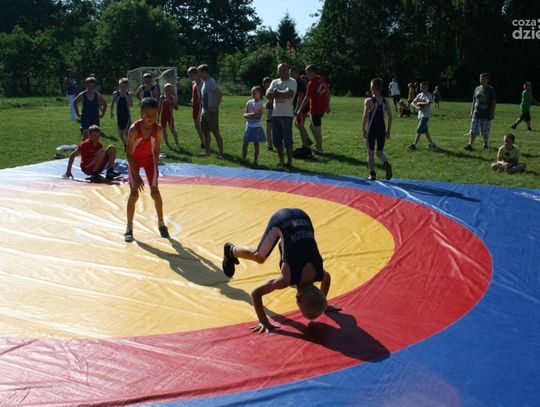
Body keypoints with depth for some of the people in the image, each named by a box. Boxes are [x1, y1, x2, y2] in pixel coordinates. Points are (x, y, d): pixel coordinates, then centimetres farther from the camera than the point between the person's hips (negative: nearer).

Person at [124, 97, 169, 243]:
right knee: (134, 194, -8)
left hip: (149, 158, 2)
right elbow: (129, 154, -23)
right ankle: (129, 228, 6)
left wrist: (156, 167, -1)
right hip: (134, 160, -2)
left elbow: (156, 149, -3)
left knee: (155, 191, -5)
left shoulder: (158, 129, -20)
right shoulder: (134, 129, -29)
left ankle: (161, 224, 12)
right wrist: (136, 176, -22)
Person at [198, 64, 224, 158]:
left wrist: (216, 107, -20)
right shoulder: (203, 82, 13)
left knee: (216, 133, -4)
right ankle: (207, 152, 20)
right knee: (206, 133, 12)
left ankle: (221, 153, 2)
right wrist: (202, 110, 17)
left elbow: (219, 94, -24)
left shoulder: (211, 82, -15)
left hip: (212, 111, -9)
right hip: (205, 111, 9)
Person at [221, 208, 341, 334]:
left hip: (302, 217, 3)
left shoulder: (319, 274, -15)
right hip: (281, 220, -2)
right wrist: (263, 321, -24)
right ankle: (231, 251, 45)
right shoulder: (287, 279, -25)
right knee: (259, 256, 19)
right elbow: (256, 293, -22)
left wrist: (323, 304, 17)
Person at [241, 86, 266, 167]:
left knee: (256, 144, 0)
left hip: (257, 126, -4)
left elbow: (259, 116, -13)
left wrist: (249, 115, -15)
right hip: (249, 126, 4)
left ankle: (255, 161, 7)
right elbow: (245, 115, 4)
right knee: (245, 143, 5)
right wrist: (252, 115, -15)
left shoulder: (261, 103, -5)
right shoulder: (249, 102, 7)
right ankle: (243, 159, 16)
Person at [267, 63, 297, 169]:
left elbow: (289, 94, -19)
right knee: (276, 140, 9)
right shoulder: (274, 82, 15)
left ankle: (289, 162, 5)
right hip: (275, 114, 6)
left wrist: (276, 93, -8)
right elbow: (268, 94, 0)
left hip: (286, 115, -6)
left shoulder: (292, 82, -1)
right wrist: (281, 94, -15)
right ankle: (281, 161, 21)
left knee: (287, 140, -5)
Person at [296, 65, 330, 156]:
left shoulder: (312, 83, -16)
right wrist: (328, 105, 21)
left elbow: (306, 98, -15)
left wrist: (299, 110, -9)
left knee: (317, 130, -1)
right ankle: (318, 146, 22)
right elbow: (328, 93, 13)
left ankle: (319, 150, 5)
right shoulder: (323, 79, 7)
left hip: (315, 109, -9)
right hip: (323, 107, 9)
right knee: (312, 126, 21)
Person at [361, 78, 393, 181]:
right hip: (382, 130, 4)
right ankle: (386, 164, -16)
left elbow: (365, 116, -16)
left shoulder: (369, 101, -9)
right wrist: (388, 130, 11)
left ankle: (372, 174, 8)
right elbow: (390, 116, 4)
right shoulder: (385, 101, 4)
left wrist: (363, 129, -9)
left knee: (370, 152, 9)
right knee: (380, 152, 14)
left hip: (371, 130, -4)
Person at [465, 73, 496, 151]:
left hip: (486, 115, -2)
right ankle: (470, 145, -10)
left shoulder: (491, 89, -1)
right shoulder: (477, 88, 10)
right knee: (473, 130, -7)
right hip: (476, 113, 3)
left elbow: (494, 102, -2)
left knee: (485, 132, 6)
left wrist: (492, 113, -8)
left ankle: (485, 144, 24)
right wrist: (472, 111, 12)